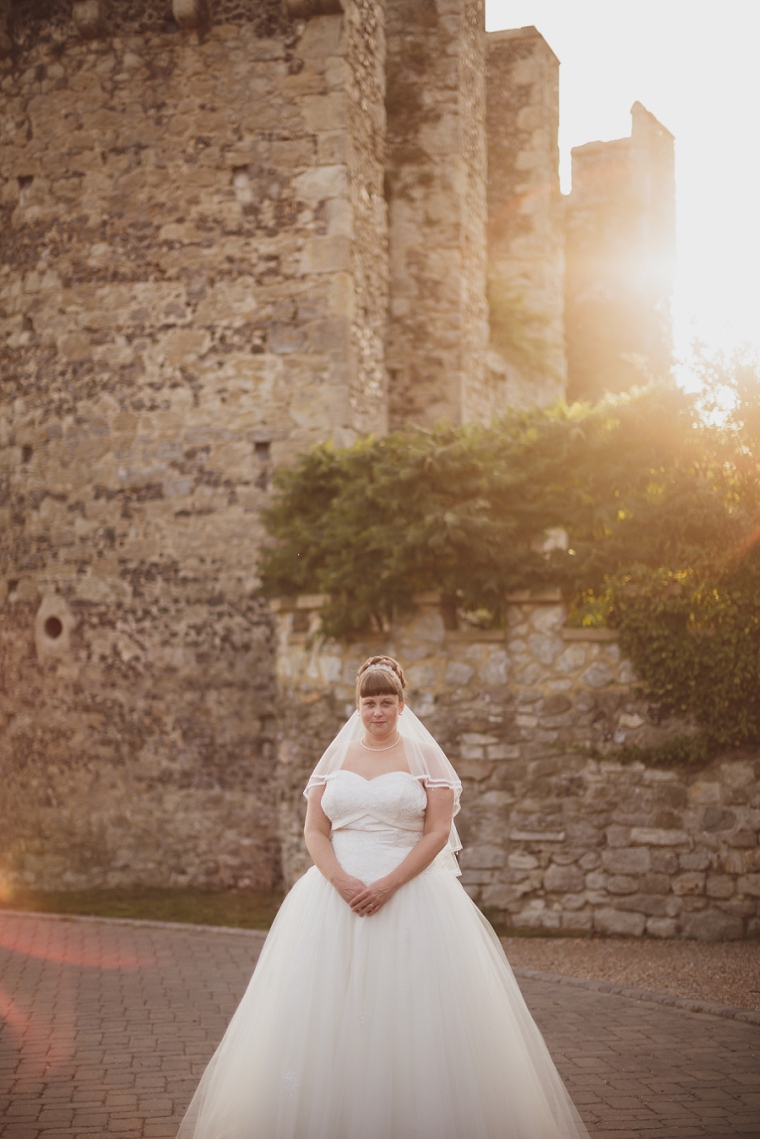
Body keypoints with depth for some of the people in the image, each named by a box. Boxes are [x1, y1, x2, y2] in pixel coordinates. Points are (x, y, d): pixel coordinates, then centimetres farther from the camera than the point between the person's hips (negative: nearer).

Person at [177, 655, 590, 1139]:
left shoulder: (425, 756, 2)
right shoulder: (335, 757, 11)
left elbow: (438, 832, -5)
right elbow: (314, 831, 6)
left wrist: (389, 884, -15)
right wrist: (342, 881, -12)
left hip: (412, 895, -3)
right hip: (337, 895, 3)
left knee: (413, 1015, -4)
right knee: (330, 1017, 0)